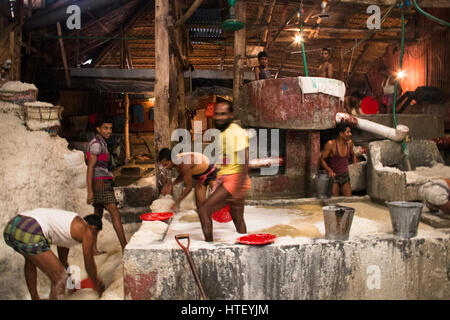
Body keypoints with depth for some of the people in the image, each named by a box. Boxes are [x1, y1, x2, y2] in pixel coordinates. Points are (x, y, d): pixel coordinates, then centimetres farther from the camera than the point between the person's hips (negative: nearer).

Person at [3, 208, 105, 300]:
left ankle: (35, 298, 50)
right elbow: (89, 263, 19)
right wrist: (96, 285, 36)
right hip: (28, 235, -10)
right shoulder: (88, 231, 11)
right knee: (60, 278, 2)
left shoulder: (67, 224, 35)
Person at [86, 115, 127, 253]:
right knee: (115, 213, -12)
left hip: (102, 183, 10)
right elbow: (90, 168, -15)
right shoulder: (96, 144, -11)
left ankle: (93, 248, 15)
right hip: (101, 183, -10)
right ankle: (125, 247, -13)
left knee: (98, 215, 10)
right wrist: (90, 191, -19)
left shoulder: (100, 143, 18)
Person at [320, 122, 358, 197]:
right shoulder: (331, 144, -18)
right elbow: (322, 159, -12)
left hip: (345, 176, 5)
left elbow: (352, 154, 20)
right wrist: (329, 170, -27)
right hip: (333, 176, -5)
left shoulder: (349, 143, -1)